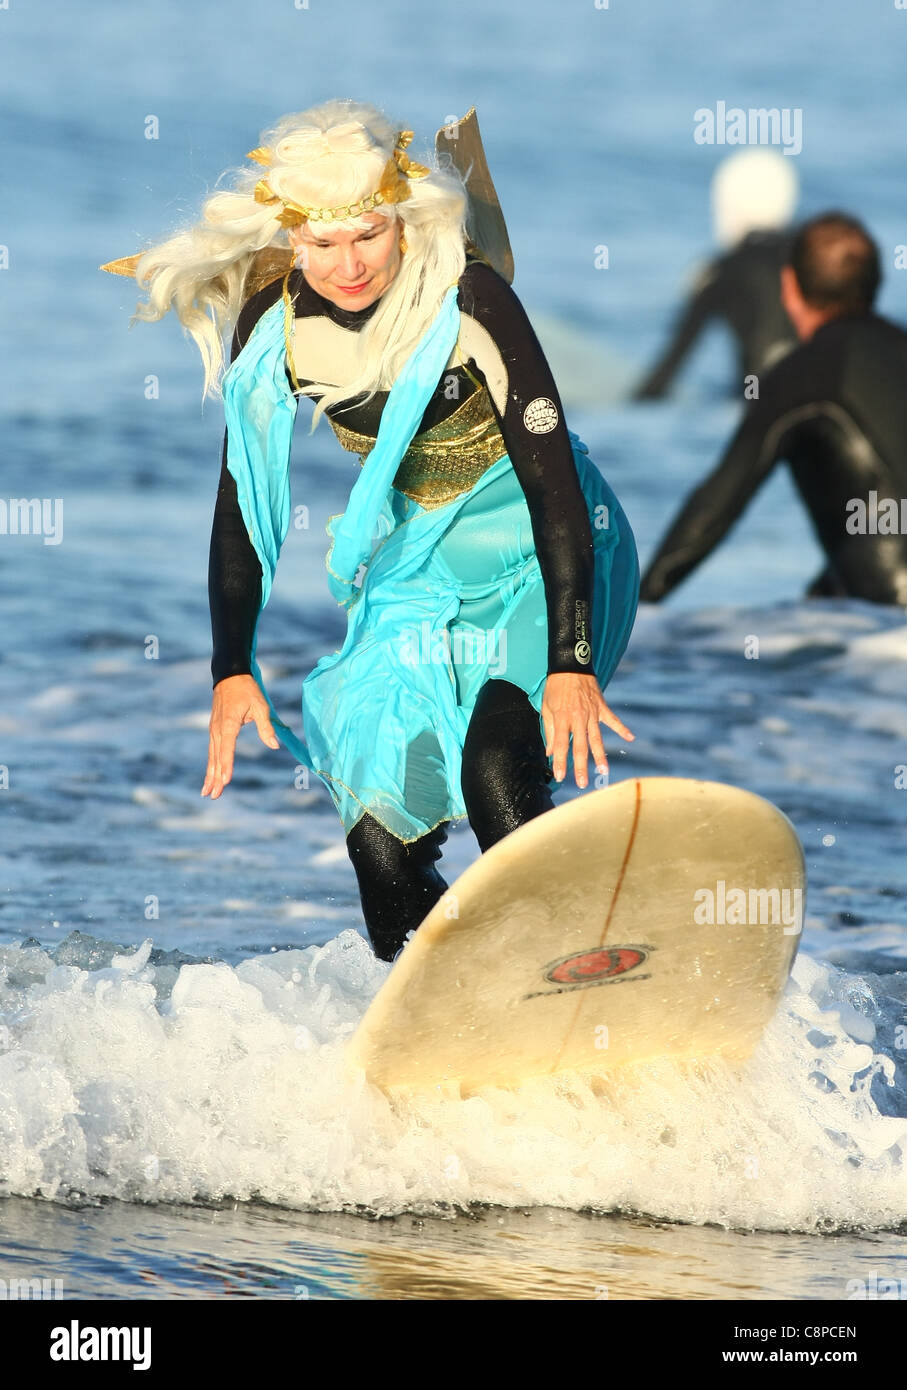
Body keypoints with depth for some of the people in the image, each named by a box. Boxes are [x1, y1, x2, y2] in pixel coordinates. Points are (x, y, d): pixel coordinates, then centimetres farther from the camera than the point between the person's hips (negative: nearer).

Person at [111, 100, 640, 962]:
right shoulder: (275, 323, -11)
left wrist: (572, 662, -30)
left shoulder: (467, 300, -24)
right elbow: (241, 502, -2)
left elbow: (552, 477, -24)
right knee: (379, 833, -3)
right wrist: (232, 670, -9)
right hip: (418, 568, 5)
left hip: (543, 561, -5)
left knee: (495, 769, -28)